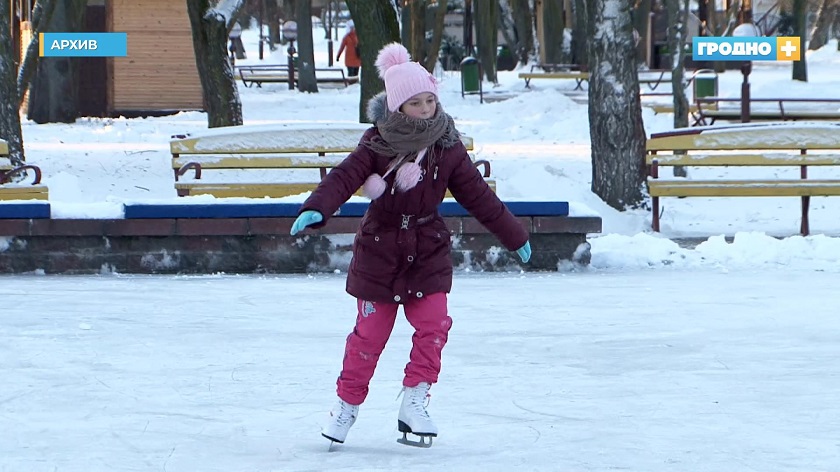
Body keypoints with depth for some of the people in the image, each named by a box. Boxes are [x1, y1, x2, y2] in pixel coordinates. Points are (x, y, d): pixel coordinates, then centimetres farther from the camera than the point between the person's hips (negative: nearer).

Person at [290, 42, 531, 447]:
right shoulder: (378, 143, -9)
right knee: (369, 333, 2)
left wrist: (514, 236, 13)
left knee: (433, 326, -12)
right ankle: (347, 403, 18)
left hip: (428, 252, 2)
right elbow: (344, 178, -18)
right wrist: (315, 209, -36)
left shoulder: (448, 148, -1)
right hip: (379, 250, -2)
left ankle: (414, 402, -4)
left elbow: (478, 196, 7)